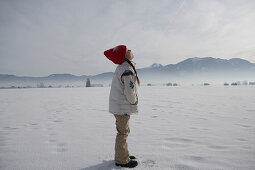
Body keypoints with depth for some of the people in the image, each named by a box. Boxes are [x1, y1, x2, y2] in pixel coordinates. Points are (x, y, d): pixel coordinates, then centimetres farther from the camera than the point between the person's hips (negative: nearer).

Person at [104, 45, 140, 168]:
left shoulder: (121, 67, 9)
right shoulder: (128, 70, -23)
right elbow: (129, 92, -24)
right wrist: (134, 101, -4)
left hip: (118, 106, 10)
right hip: (123, 107, -10)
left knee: (123, 132, 20)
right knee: (123, 133, 2)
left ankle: (121, 155, 35)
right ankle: (122, 160, 16)